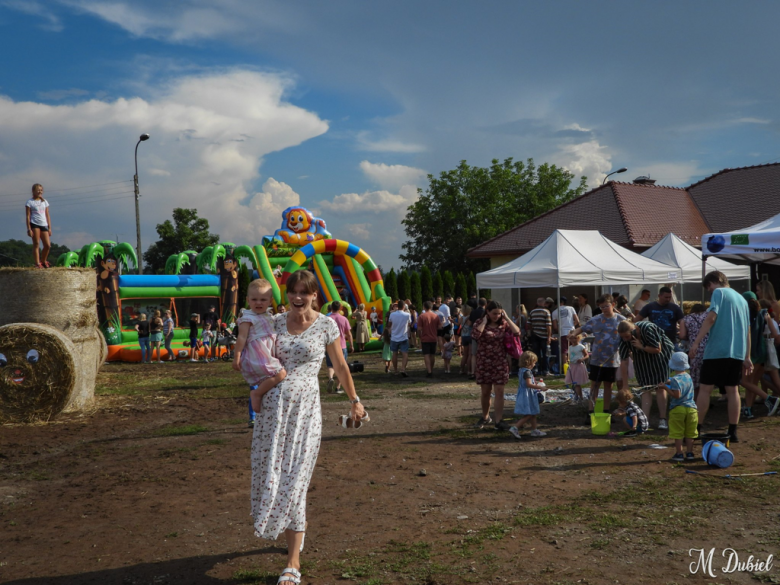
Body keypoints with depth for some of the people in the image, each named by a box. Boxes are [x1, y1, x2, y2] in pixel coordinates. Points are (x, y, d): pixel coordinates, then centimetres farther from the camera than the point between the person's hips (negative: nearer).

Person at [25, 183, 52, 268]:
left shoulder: (44, 202, 17)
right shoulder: (30, 202, 3)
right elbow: (27, 216, -1)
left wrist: (49, 228, 11)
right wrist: (29, 229, -9)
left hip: (44, 225, 4)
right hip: (34, 224, -4)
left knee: (48, 245, -1)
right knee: (36, 244, -7)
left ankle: (43, 261, 19)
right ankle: (37, 264, -6)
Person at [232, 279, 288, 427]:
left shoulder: (269, 317, 16)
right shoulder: (247, 318, -10)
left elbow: (274, 337, 28)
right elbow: (241, 338, -15)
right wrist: (236, 357, -20)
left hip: (267, 357, 9)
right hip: (256, 357, -9)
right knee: (280, 373, -22)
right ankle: (257, 393, -13)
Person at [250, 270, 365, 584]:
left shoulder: (326, 325, -2)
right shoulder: (276, 322, 6)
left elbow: (340, 366, 8)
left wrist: (354, 401, 13)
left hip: (306, 405, -4)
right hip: (273, 402, 4)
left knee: (294, 479, -4)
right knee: (270, 473, 8)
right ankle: (295, 532, 36)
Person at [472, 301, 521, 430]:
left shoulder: (503, 323, 3)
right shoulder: (480, 323, -2)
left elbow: (517, 332, -13)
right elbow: (475, 335, -23)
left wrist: (507, 318, -10)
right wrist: (484, 321, -16)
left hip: (500, 362, 0)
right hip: (484, 362, 0)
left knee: (499, 392, -3)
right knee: (485, 392, 11)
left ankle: (499, 421, 1)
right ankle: (485, 417, 31)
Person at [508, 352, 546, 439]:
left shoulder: (522, 370, 11)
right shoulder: (527, 372, -19)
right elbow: (529, 384, -27)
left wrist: (535, 382, 21)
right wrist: (540, 387, -23)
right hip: (527, 395, -11)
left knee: (533, 414, 17)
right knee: (528, 415, -7)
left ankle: (534, 430, 24)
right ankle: (515, 427, -10)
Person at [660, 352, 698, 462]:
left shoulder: (675, 379, -15)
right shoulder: (688, 377, 9)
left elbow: (677, 395, -20)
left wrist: (666, 387, -13)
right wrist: (671, 383, 23)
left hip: (678, 409, -6)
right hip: (691, 408, 6)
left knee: (677, 434, 2)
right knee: (689, 434, 12)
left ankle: (679, 454, 4)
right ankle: (689, 453, 16)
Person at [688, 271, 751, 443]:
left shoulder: (719, 293, -2)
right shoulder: (741, 298, 19)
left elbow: (711, 318, -16)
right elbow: (747, 330, 19)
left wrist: (696, 342, -18)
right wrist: (747, 357, 21)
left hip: (717, 350, -6)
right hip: (737, 352, 7)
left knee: (704, 389, -1)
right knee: (733, 391, 9)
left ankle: (696, 430, 1)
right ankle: (733, 433, 9)